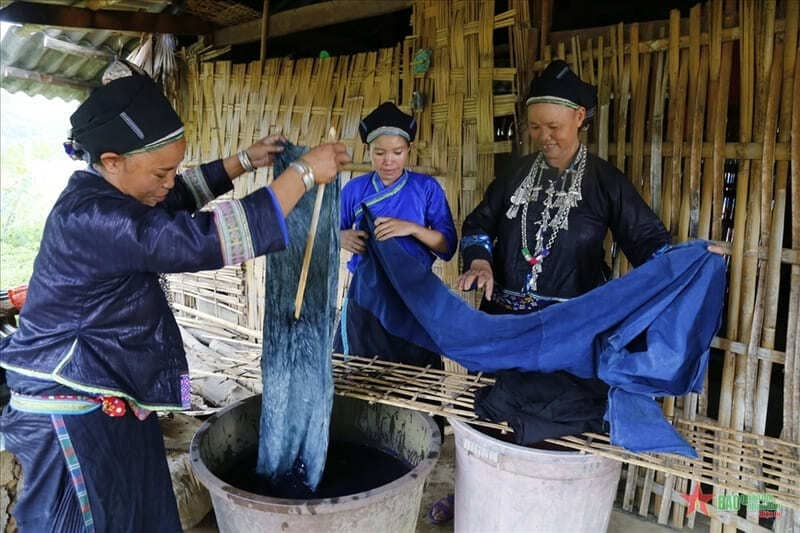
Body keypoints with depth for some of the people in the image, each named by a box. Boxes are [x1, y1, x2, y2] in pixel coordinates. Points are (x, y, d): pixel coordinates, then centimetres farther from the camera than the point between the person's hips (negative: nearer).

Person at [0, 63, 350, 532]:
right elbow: (205, 239, -37)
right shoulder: (90, 218, -29)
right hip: (72, 411, -9)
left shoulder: (108, 196, 3)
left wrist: (246, 160, 14)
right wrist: (304, 174, -32)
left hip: (111, 398, 9)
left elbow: (185, 193, 21)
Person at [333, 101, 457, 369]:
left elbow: (448, 245, -7)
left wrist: (412, 228, -23)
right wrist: (344, 238, -14)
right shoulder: (354, 189, 2)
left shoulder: (427, 187, -2)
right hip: (365, 292, 2)